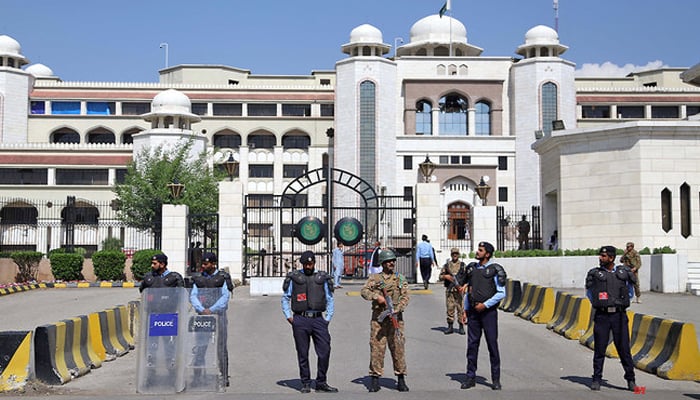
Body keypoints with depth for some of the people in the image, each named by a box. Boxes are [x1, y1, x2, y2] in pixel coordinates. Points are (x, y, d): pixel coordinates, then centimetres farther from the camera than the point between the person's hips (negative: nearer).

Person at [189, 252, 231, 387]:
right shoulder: (198, 278, 10)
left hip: (218, 316, -2)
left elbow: (225, 296, -7)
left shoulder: (223, 277, 2)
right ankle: (198, 378, 1)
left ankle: (224, 377, 10)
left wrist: (211, 309, -16)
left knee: (221, 348, 3)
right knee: (200, 348, -2)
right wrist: (202, 309, -15)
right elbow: (193, 296, 2)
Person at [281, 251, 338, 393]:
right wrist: (288, 317, 2)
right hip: (300, 320, -1)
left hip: (318, 319, 1)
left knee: (325, 351, -5)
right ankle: (306, 383, 13)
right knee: (303, 354, 3)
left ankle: (321, 383, 5)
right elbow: (285, 298, 11)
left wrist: (328, 319, 5)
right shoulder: (294, 278, 6)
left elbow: (330, 299, 14)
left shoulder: (322, 278, 10)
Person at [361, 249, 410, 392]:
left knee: (398, 347, -1)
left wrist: (396, 311, -13)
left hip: (395, 318, 0)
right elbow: (364, 291, -2)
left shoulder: (401, 279, 11)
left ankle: (401, 379, 7)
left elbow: (405, 297, 2)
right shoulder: (374, 278, 9)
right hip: (378, 318, 0)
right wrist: (376, 296, -19)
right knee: (376, 347, -2)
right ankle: (375, 379, 5)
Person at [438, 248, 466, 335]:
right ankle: (450, 327, 8)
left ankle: (461, 327, 3)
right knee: (450, 308, 2)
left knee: (460, 308, -2)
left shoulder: (463, 265, 8)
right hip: (449, 289, 1)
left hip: (459, 289, -1)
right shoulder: (446, 265, 11)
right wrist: (445, 276, -10)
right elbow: (440, 277, 11)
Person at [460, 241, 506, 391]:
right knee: (472, 344, 6)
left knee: (492, 344, -1)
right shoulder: (471, 268, 11)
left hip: (488, 311, -5)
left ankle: (496, 379, 8)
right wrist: (465, 310, 12)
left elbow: (501, 293, -8)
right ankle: (471, 377, 12)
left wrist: (485, 305, -13)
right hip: (473, 312, 5)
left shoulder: (495, 270, -5)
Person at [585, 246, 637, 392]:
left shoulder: (624, 273, 5)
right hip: (601, 316, 0)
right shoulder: (594, 274, 2)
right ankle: (596, 379, 12)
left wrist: (621, 304, 11)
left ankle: (630, 379, 11)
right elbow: (589, 293, 17)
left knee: (624, 348, 1)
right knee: (599, 348, 2)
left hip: (619, 315, 1)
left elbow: (630, 293, 19)